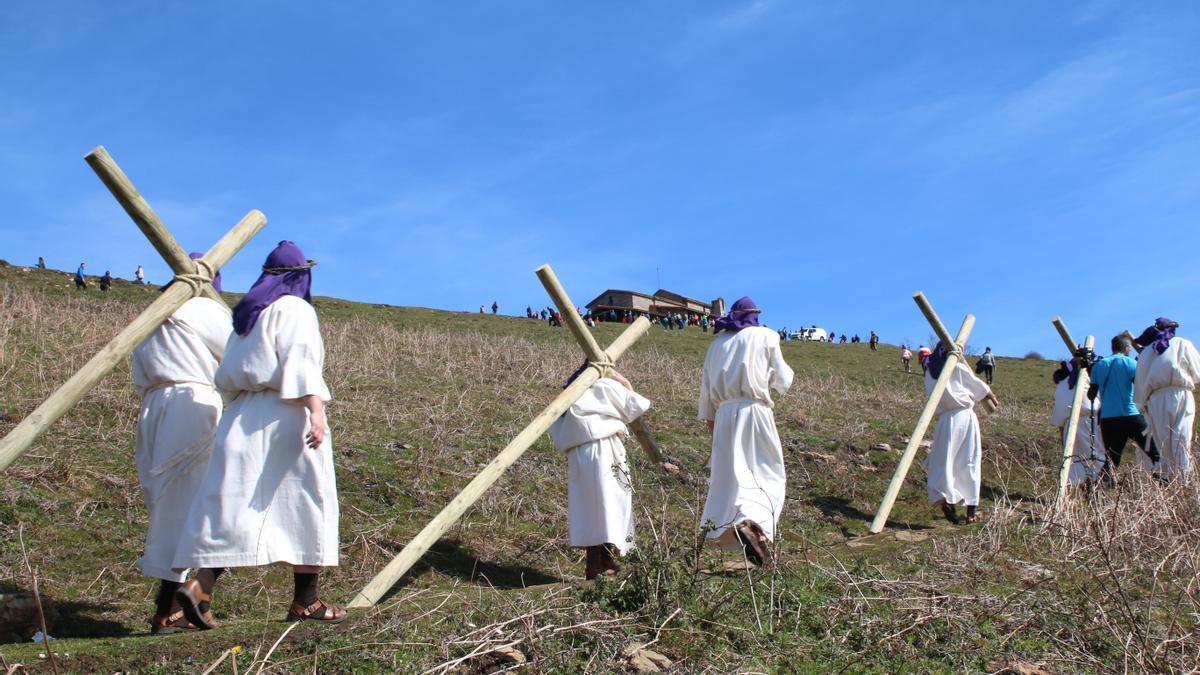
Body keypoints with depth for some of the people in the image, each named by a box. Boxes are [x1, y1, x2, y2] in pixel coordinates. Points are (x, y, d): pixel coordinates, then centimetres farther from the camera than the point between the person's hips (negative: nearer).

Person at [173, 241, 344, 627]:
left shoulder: (247, 315, 18)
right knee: (306, 505, 3)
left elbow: (228, 377, 17)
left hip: (242, 417, 7)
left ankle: (199, 585, -14)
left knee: (234, 505, 3)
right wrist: (316, 409, -28)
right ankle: (305, 601, 7)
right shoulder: (295, 310, -4)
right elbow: (301, 361, -19)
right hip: (285, 418, -7)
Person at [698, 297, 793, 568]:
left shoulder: (717, 344, 17)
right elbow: (782, 382, 6)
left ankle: (726, 525, -10)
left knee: (730, 476, 5)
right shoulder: (765, 337, 6)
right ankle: (752, 523, -26)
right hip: (754, 410, -3)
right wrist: (785, 370, 26)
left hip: (724, 414, 4)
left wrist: (709, 419, 23)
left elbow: (706, 386, 17)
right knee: (769, 474, -1)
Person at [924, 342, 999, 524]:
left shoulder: (930, 373, 8)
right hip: (965, 416, -1)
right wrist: (993, 397, 31)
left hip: (945, 419, 1)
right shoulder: (957, 368, 2)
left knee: (943, 462, 0)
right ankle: (971, 512, 7)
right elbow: (978, 386, 14)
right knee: (969, 463, 6)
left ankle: (947, 498, -27)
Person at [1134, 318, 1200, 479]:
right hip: (1180, 395, -2)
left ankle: (1167, 478, -2)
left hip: (1155, 400, 2)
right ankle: (1184, 476, -18)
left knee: (1162, 441, 3)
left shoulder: (1145, 352, 17)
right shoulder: (1183, 344, 10)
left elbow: (1140, 382, 13)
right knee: (1182, 439, -9)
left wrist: (1141, 405, 17)